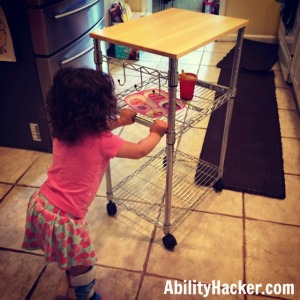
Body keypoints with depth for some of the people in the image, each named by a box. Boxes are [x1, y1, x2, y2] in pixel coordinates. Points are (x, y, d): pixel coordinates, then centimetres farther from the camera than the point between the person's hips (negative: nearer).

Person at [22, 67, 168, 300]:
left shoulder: (63, 131, -2)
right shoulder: (102, 142, -21)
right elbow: (139, 151, -3)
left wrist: (118, 121, 27)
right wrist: (156, 132, 15)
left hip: (40, 204, 8)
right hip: (63, 218, -8)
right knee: (83, 264, 18)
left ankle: (72, 274, 61)